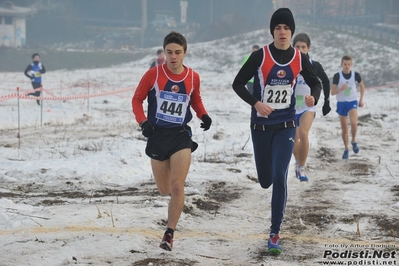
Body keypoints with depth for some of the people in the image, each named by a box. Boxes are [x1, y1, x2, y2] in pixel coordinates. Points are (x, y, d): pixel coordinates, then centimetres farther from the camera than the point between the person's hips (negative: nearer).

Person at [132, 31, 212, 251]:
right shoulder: (154, 74, -8)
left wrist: (204, 116, -2)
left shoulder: (193, 77, -1)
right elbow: (137, 99, 1)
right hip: (157, 136, 0)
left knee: (177, 187, -14)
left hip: (181, 136, 0)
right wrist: (142, 121, -14)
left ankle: (170, 233, -1)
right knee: (165, 190, 13)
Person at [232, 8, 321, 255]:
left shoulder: (300, 59, -3)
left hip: (286, 125, 0)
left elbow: (315, 82, 11)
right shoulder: (260, 56, -10)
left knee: (279, 178, -13)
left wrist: (314, 98, -12)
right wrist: (256, 103, -22)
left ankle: (275, 234, -5)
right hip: (261, 125, 0)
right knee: (265, 181, 8)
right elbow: (238, 83, -6)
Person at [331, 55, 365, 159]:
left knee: (353, 123, -25)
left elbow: (362, 86, 14)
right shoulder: (337, 76, -10)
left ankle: (353, 141, 3)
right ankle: (346, 149, 26)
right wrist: (340, 89, -30)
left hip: (353, 102, -1)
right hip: (341, 103, 1)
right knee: (344, 129, 7)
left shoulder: (355, 75, -6)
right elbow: (332, 92, -10)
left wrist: (361, 100, 11)